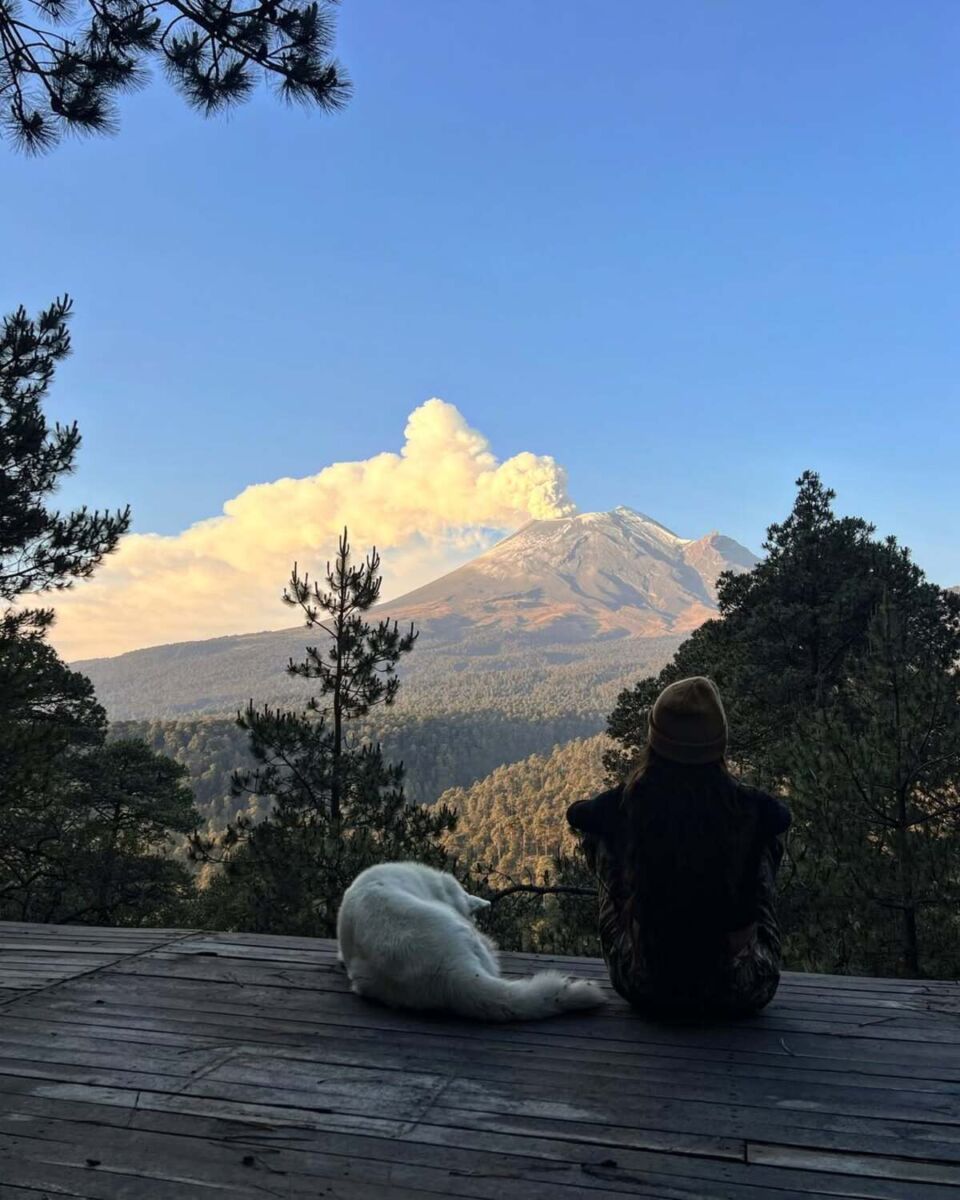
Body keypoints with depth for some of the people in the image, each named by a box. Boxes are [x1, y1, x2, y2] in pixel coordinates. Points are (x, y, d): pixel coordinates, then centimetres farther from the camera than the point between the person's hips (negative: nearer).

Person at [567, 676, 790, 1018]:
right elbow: (783, 816, 9)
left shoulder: (626, 804, -17)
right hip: (738, 994, 0)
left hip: (648, 991, 0)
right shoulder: (749, 807, -18)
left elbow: (575, 813, 7)